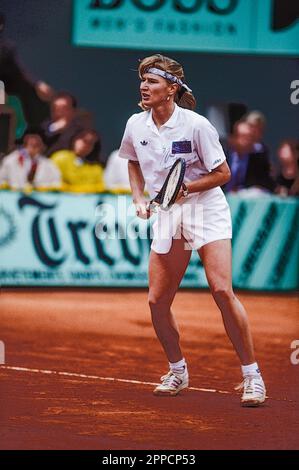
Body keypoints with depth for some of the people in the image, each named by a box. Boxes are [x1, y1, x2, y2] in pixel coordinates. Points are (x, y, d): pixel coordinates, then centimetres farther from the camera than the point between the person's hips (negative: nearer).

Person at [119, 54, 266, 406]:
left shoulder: (196, 125, -15)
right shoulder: (136, 125, 0)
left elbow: (223, 173, -9)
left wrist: (186, 188, -21)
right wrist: (139, 198, 5)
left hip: (206, 209, -5)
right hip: (167, 218, 5)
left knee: (222, 291, -18)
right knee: (157, 301, 0)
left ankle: (252, 375, -9)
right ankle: (177, 371, 23)